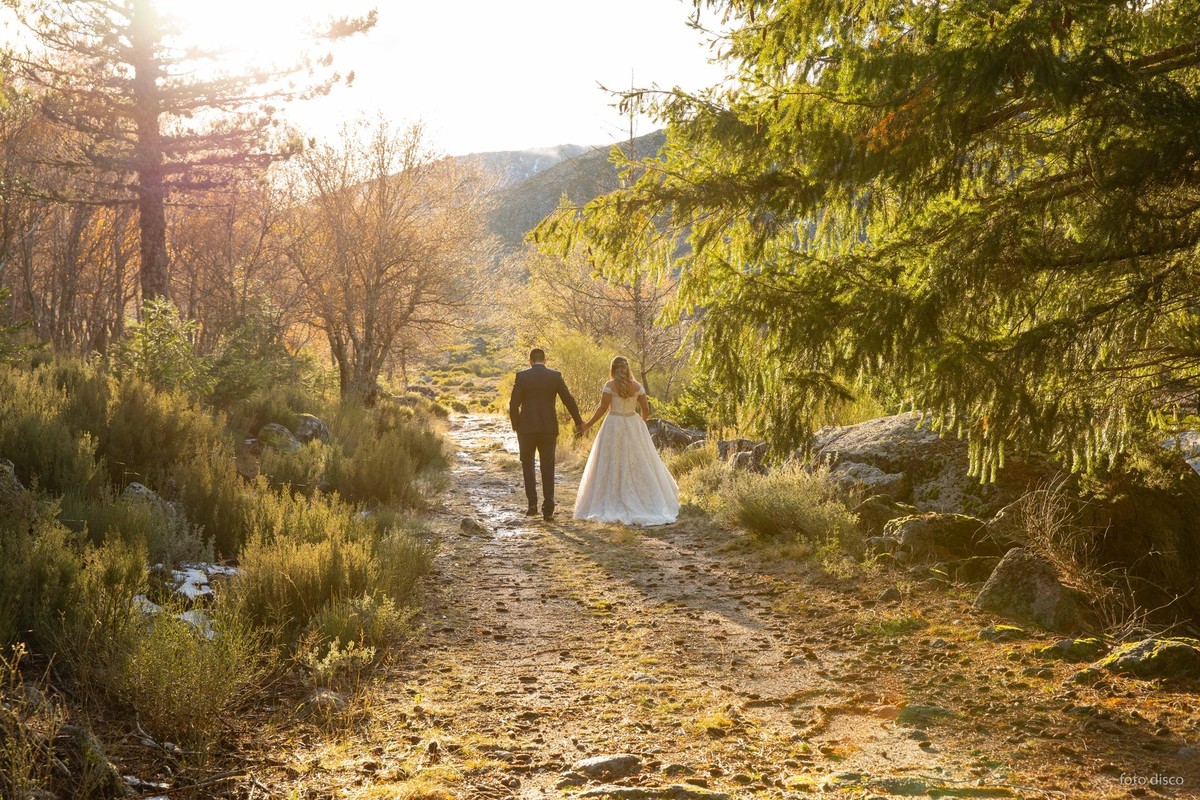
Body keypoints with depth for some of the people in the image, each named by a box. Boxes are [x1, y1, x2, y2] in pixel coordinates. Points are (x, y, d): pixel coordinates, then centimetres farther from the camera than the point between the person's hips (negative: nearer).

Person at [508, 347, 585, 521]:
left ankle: (532, 503, 4)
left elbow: (513, 404, -5)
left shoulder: (521, 376, -2)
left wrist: (516, 426, 9)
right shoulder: (555, 376, 0)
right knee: (548, 469, 8)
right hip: (549, 428, 1)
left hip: (527, 428, -1)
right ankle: (548, 510, 3)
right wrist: (578, 422, 14)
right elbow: (569, 400, 1)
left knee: (527, 464, 17)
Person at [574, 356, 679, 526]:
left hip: (614, 427, -3)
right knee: (638, 465, 10)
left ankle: (613, 507, 1)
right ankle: (645, 503, 12)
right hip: (634, 426, 3)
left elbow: (603, 408, -12)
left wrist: (588, 424, -2)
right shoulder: (637, 386, 2)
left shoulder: (610, 386, -8)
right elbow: (645, 408, 4)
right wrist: (642, 423, 22)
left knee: (613, 467, 2)